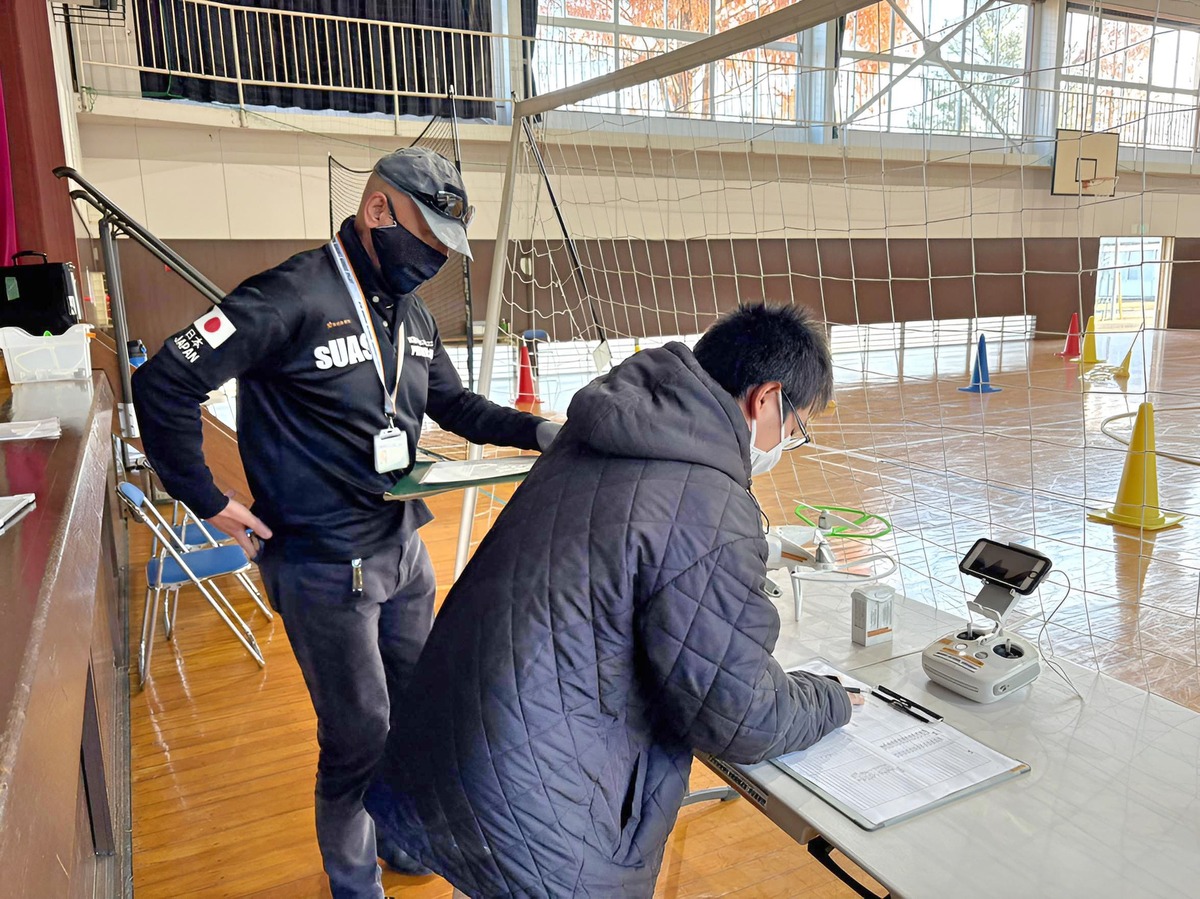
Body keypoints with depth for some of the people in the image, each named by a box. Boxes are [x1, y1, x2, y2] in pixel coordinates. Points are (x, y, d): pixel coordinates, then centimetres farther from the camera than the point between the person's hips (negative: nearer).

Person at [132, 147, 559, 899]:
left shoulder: (412, 314, 7)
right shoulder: (295, 296, -19)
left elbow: (453, 405, 17)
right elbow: (165, 386, -19)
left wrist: (538, 431, 3)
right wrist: (209, 502, -13)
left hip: (403, 549, 8)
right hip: (325, 568, -8)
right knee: (360, 731, 6)